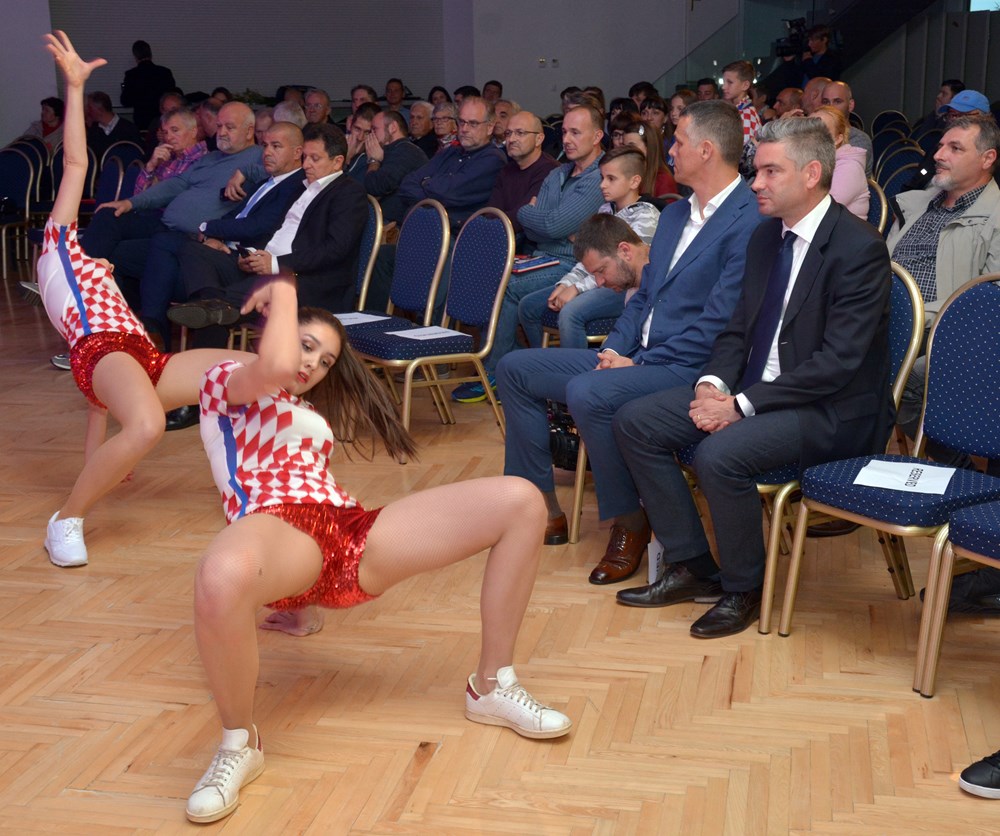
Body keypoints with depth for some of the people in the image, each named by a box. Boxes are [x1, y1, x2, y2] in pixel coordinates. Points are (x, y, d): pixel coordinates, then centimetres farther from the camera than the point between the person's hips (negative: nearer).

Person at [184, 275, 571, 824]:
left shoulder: (311, 414, 36)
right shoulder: (223, 380, 15)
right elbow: (275, 369, -9)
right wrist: (283, 294, 5)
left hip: (351, 533, 7)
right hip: (279, 529, -6)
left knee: (521, 501, -6)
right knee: (222, 580, -47)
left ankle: (493, 686, 3)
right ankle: (238, 743, -18)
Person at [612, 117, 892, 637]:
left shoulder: (860, 247, -17)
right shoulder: (766, 236, 9)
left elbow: (838, 361, -23)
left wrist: (743, 403, -23)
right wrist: (714, 382, -7)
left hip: (831, 412, -8)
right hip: (753, 393, 9)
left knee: (719, 454, -33)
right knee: (634, 422, -3)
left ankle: (743, 589, -7)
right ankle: (691, 568, 3)